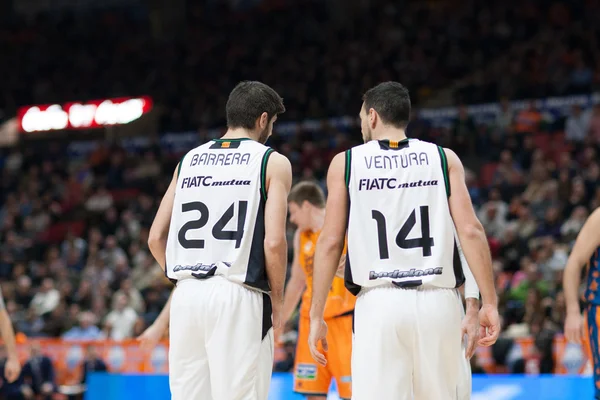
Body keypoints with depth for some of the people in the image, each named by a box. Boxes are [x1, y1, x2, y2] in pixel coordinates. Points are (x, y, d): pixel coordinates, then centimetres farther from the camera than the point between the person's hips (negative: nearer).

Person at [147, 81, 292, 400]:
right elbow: (274, 241, -9)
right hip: (238, 295, -5)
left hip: (187, 296, 5)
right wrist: (276, 302, 3)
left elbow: (156, 238, 13)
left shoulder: (188, 161, 16)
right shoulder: (272, 162, 2)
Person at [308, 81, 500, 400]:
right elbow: (471, 231, -1)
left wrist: (316, 316, 6)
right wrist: (489, 302, 1)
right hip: (437, 301, 2)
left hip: (378, 302, -1)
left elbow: (330, 242, 2)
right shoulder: (444, 159, 8)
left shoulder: (346, 163, 7)